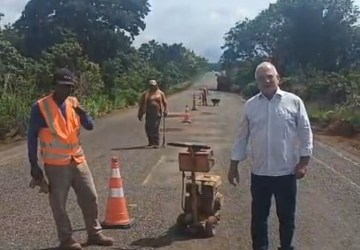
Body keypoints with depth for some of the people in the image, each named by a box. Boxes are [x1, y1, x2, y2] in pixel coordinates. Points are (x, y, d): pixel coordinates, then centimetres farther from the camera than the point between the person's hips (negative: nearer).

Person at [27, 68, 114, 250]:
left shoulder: (73, 103, 5)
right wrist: (33, 164, -8)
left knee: (90, 197, 10)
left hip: (78, 160, 5)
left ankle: (94, 234, 25)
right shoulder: (40, 107, -10)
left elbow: (90, 126, 2)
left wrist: (82, 113, -18)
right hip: (56, 164, -5)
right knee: (58, 203, 5)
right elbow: (32, 137, -7)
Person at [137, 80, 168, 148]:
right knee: (148, 127, 2)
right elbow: (141, 103, 11)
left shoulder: (160, 93, 7)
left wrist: (165, 111, -2)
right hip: (149, 113, 2)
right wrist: (140, 114, 7)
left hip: (157, 113, -2)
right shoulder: (146, 94, 9)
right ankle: (151, 141, 22)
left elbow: (165, 103, 11)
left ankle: (156, 143, -5)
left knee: (156, 128, -9)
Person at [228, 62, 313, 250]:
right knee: (258, 216, 13)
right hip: (259, 173, 2)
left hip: (286, 172, -1)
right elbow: (242, 137, 6)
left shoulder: (294, 101, -4)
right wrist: (233, 165, 5)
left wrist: (303, 162, -7)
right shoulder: (250, 105, 1)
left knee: (287, 216, 14)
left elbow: (305, 133, -2)